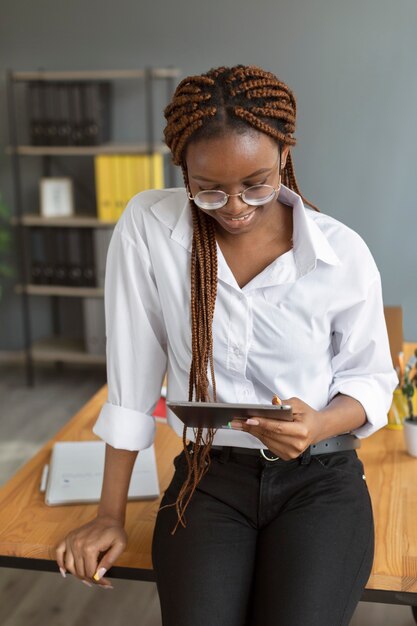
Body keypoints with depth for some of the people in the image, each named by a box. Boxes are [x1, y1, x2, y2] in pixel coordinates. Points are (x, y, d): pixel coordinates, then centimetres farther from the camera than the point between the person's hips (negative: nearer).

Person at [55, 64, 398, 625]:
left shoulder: (344, 254, -7)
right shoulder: (146, 225, -8)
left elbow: (372, 378, 5)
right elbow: (133, 372, -4)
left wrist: (318, 426, -19)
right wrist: (111, 515, 1)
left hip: (321, 479, 1)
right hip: (208, 477, 0)